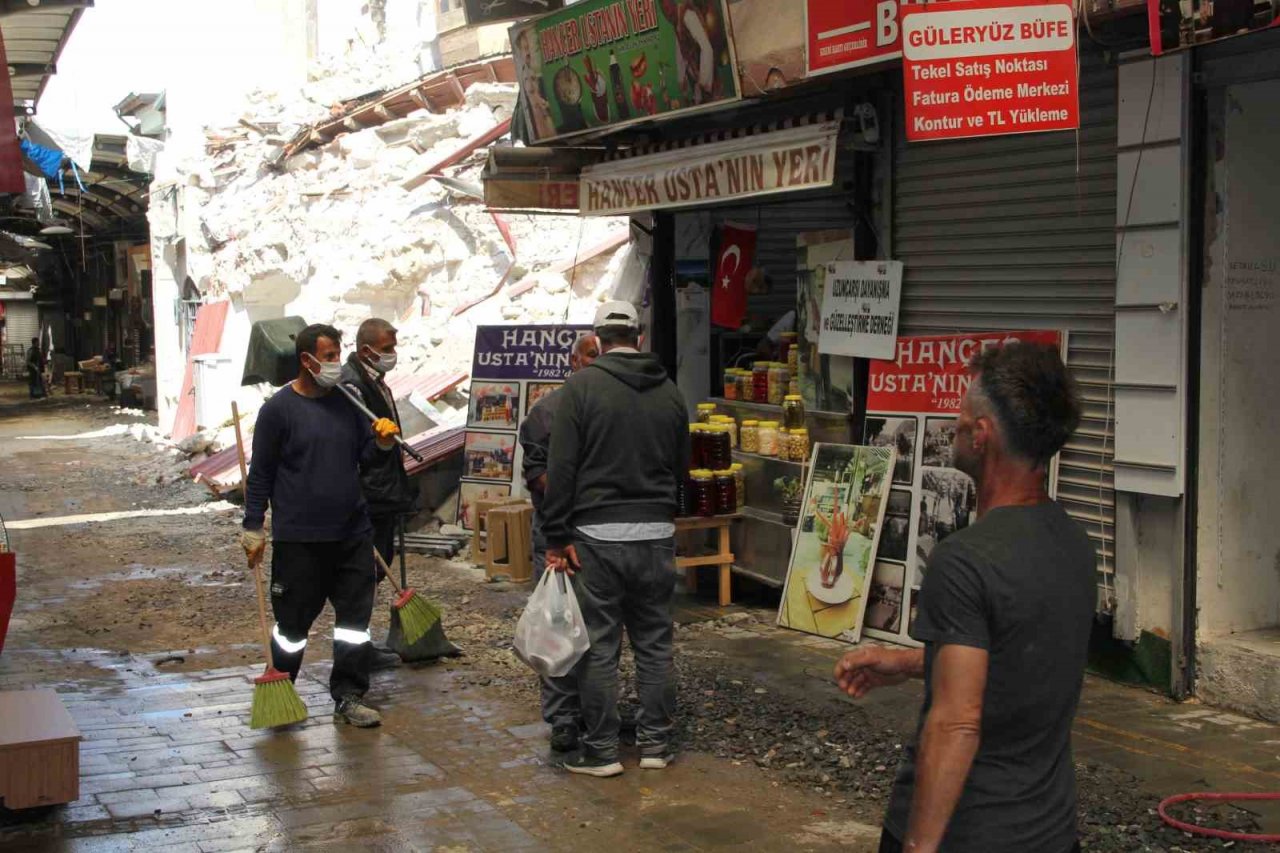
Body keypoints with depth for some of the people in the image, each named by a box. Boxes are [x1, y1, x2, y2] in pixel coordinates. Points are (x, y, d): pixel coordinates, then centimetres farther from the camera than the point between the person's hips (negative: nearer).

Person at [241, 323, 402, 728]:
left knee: (355, 617, 6)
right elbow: (261, 473, -3)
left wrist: (382, 443, -6)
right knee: (293, 620, 5)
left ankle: (348, 697, 17)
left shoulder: (347, 402, 8)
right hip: (299, 538, -5)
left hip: (352, 533, 5)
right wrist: (254, 528, -5)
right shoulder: (279, 409, -6)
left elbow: (365, 456, 16)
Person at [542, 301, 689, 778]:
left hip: (597, 536, -4)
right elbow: (682, 466, 14)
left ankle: (600, 751, 8)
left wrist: (556, 537, -7)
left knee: (598, 645, 2)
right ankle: (655, 743, 19)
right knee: (655, 642, 12)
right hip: (657, 535, 4)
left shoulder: (582, 386, -6)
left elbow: (561, 468, -10)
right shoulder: (669, 392, 7)